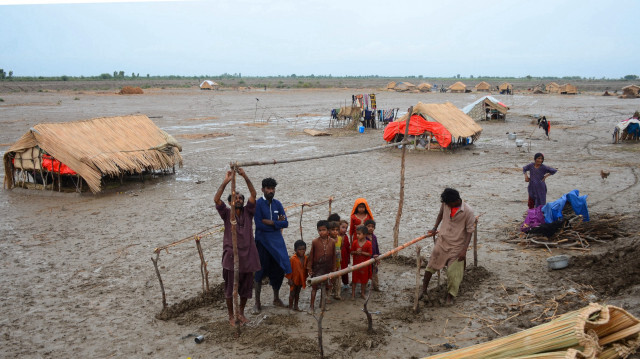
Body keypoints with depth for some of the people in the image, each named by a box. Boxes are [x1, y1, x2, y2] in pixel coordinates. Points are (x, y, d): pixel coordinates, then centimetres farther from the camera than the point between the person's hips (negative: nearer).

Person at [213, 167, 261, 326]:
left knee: (246, 287, 14)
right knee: (230, 288, 7)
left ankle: (241, 312, 35)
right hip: (231, 256, -2)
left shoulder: (248, 212, 3)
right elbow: (216, 199, -18)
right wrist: (226, 181, -26)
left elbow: (253, 194, -10)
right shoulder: (227, 213, -2)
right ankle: (231, 315, 23)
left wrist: (245, 177, -21)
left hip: (248, 255, 3)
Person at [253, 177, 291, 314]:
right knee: (260, 272, -1)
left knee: (279, 270, 8)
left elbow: (285, 223, 0)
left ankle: (276, 298, 27)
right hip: (262, 242, -5)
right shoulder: (258, 204, -9)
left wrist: (271, 222, -15)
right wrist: (277, 223, -10)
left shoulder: (277, 204, 7)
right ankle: (257, 303, 10)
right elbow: (259, 225, -17)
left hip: (277, 241, 5)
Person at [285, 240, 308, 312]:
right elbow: (289, 269, -16)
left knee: (297, 293, 19)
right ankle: (290, 307, 18)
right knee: (292, 293, 7)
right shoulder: (292, 259, -21)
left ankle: (296, 306, 32)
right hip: (294, 279, -5)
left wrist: (306, 277, 10)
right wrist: (289, 279, -15)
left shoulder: (306, 258, -4)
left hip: (301, 279, 5)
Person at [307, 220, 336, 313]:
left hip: (327, 268, 3)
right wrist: (309, 268, -4)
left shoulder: (332, 242, -3)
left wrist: (333, 268, 7)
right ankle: (312, 305, 11)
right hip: (317, 268, -2)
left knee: (326, 286, 11)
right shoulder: (315, 242, -8)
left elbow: (333, 256, 5)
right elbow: (311, 256, -3)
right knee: (314, 286, 3)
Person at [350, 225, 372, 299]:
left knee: (364, 279, 10)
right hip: (356, 264, 1)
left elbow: (370, 254, -12)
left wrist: (362, 252, -21)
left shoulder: (368, 243, -11)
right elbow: (351, 252, 0)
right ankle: (353, 294, 16)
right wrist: (356, 252, -20)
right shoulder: (355, 242, -5)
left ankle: (362, 293, 25)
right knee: (354, 279, 6)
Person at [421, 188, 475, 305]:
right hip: (442, 240, 4)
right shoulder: (445, 204, -9)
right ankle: (423, 290, 24)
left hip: (457, 245, -4)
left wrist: (464, 250, -16)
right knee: (431, 265, 9)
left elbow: (469, 231, -13)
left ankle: (450, 296, 21)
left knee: (453, 273, 1)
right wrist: (434, 228, 6)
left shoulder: (468, 211, -20)